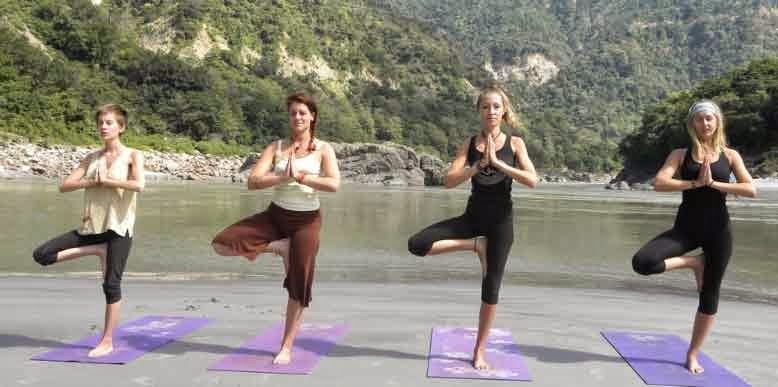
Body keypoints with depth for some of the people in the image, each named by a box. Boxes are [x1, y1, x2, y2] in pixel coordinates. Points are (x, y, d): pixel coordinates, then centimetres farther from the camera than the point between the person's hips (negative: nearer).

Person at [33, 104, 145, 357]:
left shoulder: (132, 155, -1)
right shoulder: (91, 158, 13)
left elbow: (139, 185, -20)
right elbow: (64, 186, 7)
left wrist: (106, 180, -11)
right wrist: (91, 182, -9)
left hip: (118, 227, -5)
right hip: (92, 226, 6)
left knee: (111, 285, -5)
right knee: (42, 255, -4)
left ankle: (107, 341, 8)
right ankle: (98, 250, 5)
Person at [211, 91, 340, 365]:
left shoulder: (324, 149, -4)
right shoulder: (277, 147, 1)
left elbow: (334, 184, -21)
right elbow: (252, 181, -10)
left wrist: (300, 176, -25)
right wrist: (283, 177, -25)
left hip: (306, 220, -2)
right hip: (275, 215, 3)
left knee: (298, 286, -1)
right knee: (222, 245, -14)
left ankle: (286, 347, 16)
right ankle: (278, 247, 4)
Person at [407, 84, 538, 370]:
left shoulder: (514, 143, -1)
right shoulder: (469, 144, 2)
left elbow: (533, 180, -14)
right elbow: (449, 181, -10)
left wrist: (498, 163, -21)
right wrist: (479, 164, -20)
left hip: (501, 218, -2)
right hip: (473, 215, 2)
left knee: (491, 287, 2)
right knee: (417, 245, -15)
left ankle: (479, 351, 18)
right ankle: (475, 244, -1)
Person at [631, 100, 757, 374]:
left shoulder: (730, 155, 5)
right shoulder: (681, 154, 2)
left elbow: (751, 190, -6)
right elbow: (659, 183, -13)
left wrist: (714, 183, -14)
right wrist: (696, 183, -17)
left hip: (718, 230, 0)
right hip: (686, 227, 0)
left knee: (709, 296, 5)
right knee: (641, 263, -23)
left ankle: (692, 355, 22)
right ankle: (693, 262, 4)